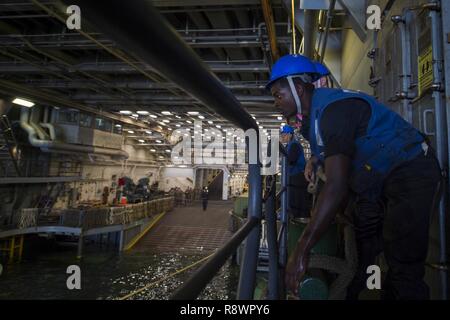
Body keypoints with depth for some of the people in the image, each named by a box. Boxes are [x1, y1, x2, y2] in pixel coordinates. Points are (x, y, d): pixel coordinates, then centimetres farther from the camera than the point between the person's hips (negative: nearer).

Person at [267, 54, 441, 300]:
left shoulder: (333, 108, -28)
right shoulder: (311, 113, 4)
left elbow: (337, 187, -37)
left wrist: (301, 251, -37)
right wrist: (314, 159, 9)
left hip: (409, 171, -10)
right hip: (377, 179, 10)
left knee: (403, 266, -14)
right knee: (362, 250, 12)